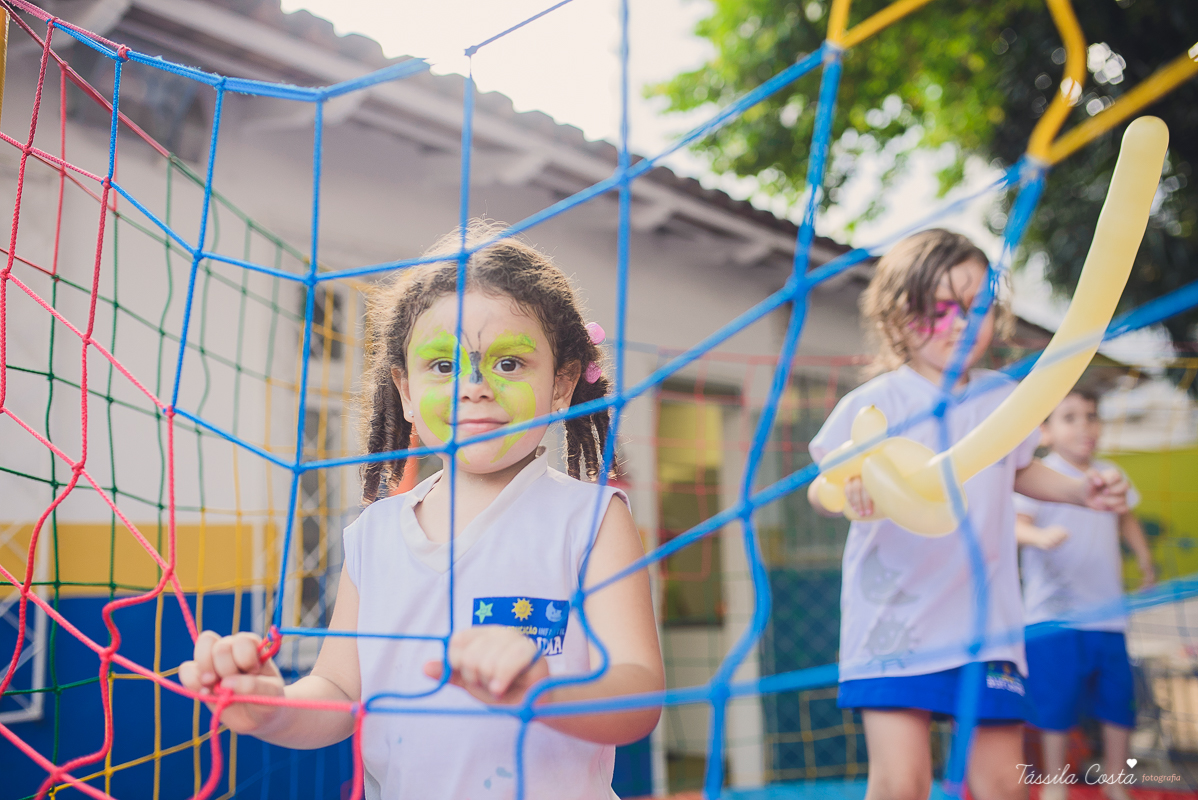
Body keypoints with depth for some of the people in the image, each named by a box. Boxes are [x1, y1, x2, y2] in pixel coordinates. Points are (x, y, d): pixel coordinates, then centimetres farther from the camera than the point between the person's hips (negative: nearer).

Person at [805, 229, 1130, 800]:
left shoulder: (1004, 398, 7)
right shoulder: (873, 403, -9)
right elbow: (821, 490, -10)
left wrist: (1079, 490, 11)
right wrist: (849, 488, -32)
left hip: (986, 619, 5)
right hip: (894, 620, -4)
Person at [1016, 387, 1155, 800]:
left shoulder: (1108, 474, 11)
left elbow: (1125, 516, 29)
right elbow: (1017, 523, -23)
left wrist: (1144, 557, 21)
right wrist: (1040, 535, -43)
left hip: (1107, 613, 6)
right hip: (1055, 615, -6)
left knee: (1119, 700, 10)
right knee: (1057, 705, -1)